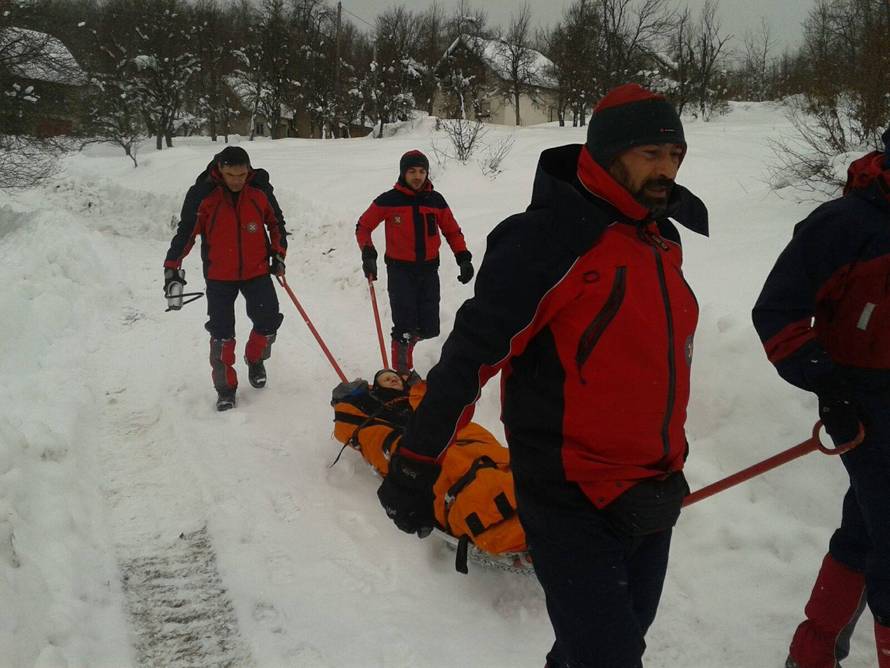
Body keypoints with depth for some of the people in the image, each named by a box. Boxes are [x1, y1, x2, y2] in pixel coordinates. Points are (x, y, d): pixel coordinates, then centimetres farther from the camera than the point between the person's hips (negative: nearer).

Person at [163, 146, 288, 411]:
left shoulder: (260, 189, -8)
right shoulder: (202, 194, -14)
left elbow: (276, 222, 9)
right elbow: (186, 231, -7)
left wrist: (278, 255, 6)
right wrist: (172, 267, -13)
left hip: (257, 271, 2)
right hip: (219, 275, -1)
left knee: (268, 320, -2)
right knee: (221, 332, -2)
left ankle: (255, 358, 30)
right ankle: (225, 387, 13)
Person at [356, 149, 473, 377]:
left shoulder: (436, 200, 4)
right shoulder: (388, 200, -5)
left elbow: (453, 231, 13)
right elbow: (363, 226, 3)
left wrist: (463, 258, 2)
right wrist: (368, 254, -10)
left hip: (429, 269, 4)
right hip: (400, 270, -3)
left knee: (429, 328, 5)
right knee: (405, 327, -7)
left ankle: (408, 338, 35)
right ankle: (403, 371, 7)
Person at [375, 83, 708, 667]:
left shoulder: (664, 240, 7)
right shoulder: (549, 238, -18)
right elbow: (472, 353, -19)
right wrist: (414, 467, -18)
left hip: (652, 499, 8)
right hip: (574, 503, -8)